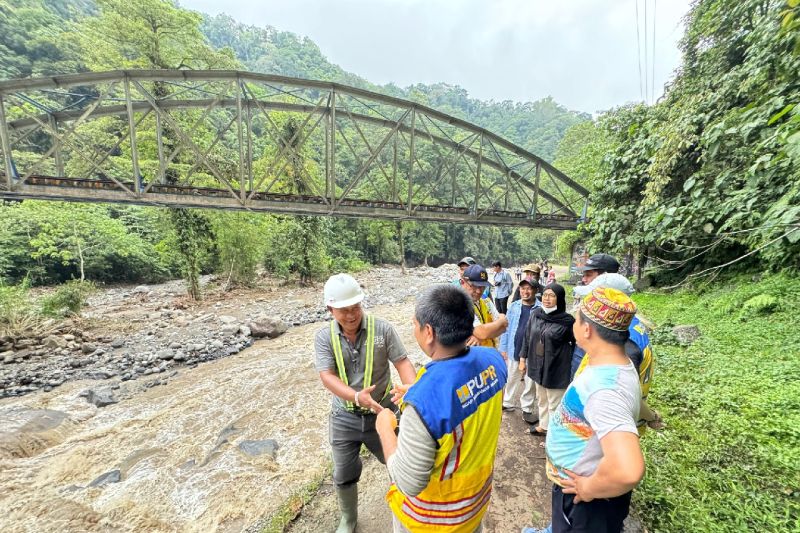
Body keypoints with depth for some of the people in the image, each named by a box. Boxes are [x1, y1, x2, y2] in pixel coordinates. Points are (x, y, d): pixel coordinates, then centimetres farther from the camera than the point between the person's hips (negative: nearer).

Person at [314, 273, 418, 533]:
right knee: (344, 476, 20)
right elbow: (327, 376, -21)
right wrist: (357, 397, -38)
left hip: (382, 412, 0)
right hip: (344, 417, 1)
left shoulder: (382, 329, -17)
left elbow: (402, 362, -16)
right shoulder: (324, 337, -13)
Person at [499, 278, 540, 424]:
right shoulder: (513, 306, -2)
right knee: (512, 378, 19)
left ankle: (527, 409, 31)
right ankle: (508, 403, 38)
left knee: (530, 382, 14)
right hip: (514, 350, 3)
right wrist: (503, 348, 1)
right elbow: (506, 328, 2)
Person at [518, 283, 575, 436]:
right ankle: (544, 426, 44)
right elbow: (527, 337, 7)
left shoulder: (567, 320, -18)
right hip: (538, 365, 5)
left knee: (554, 403, 11)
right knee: (541, 399, 24)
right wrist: (523, 358, 9)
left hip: (556, 368, -5)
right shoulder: (536, 314, -3)